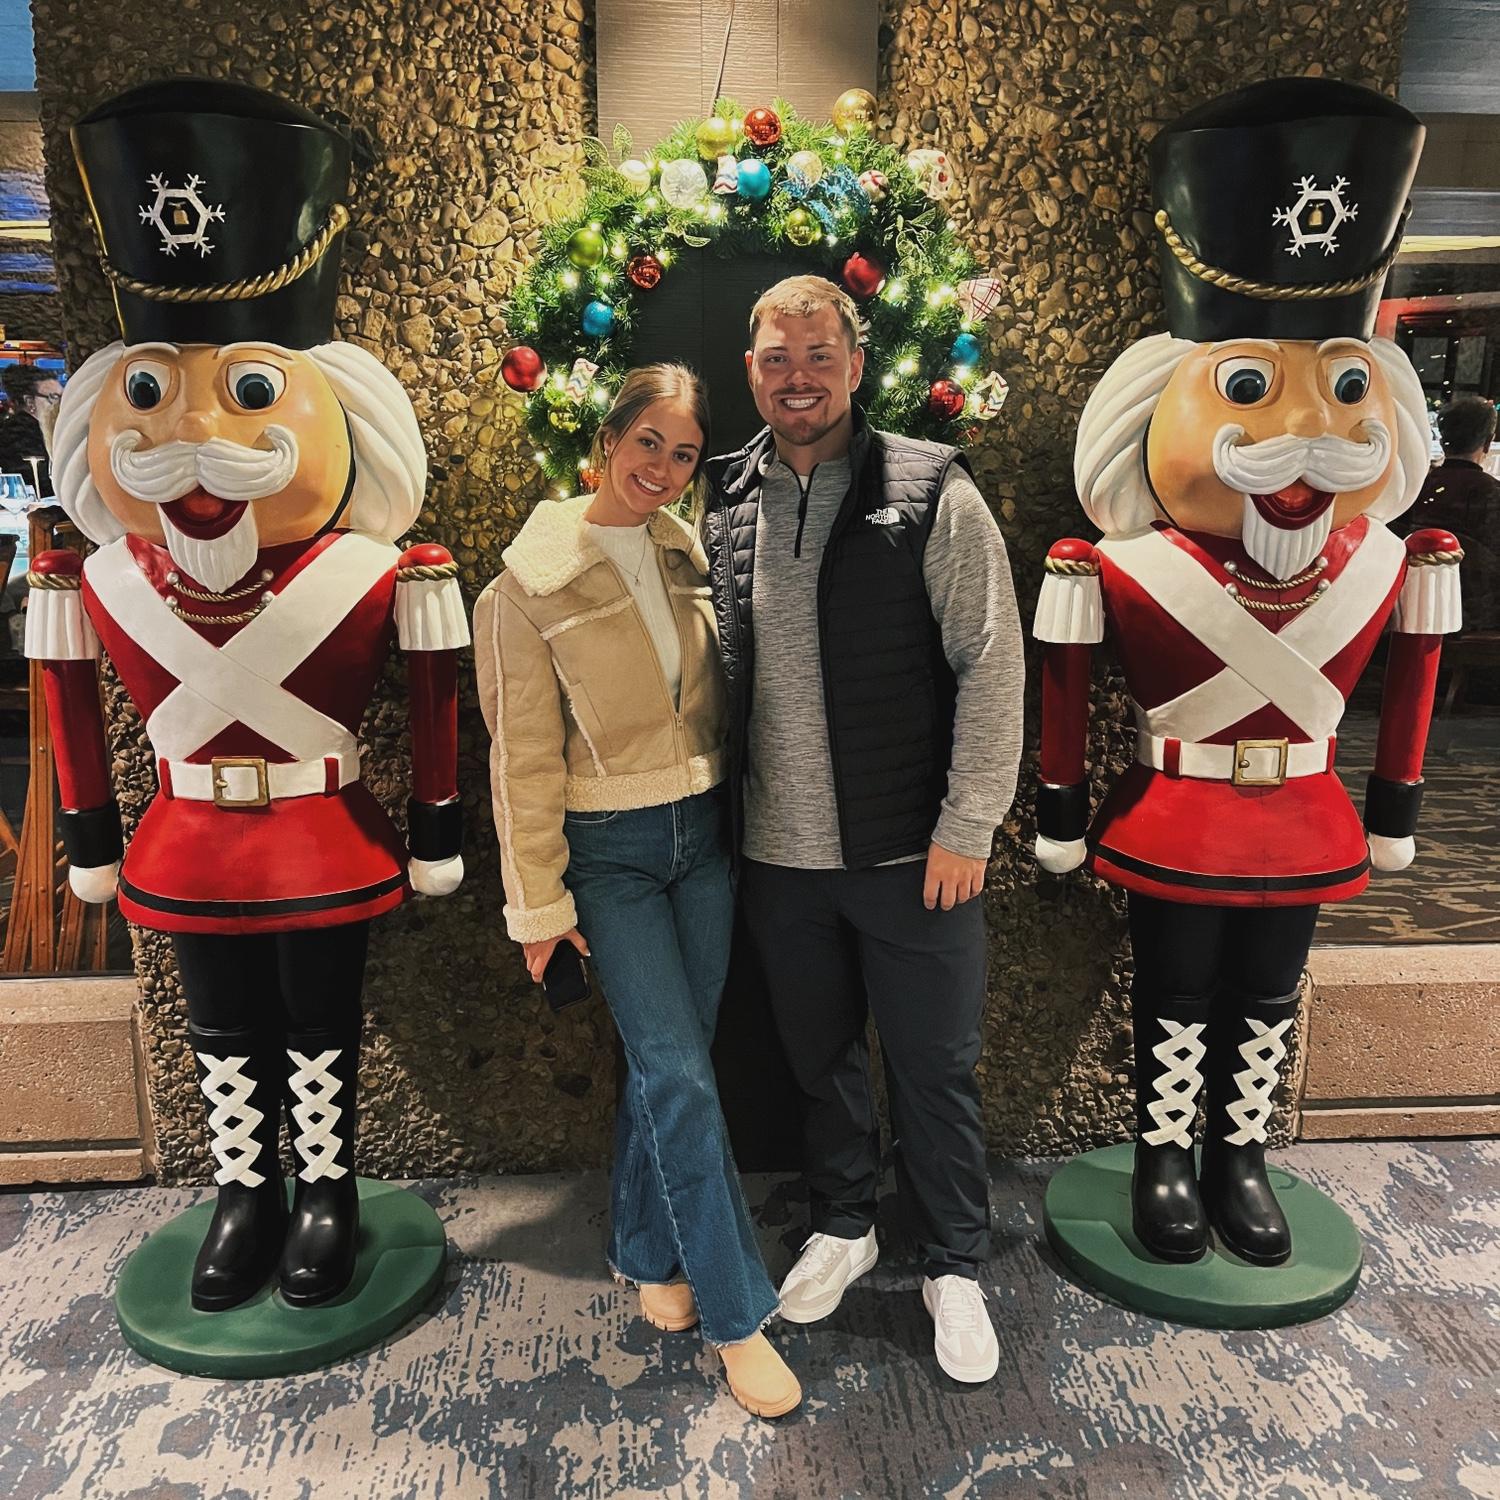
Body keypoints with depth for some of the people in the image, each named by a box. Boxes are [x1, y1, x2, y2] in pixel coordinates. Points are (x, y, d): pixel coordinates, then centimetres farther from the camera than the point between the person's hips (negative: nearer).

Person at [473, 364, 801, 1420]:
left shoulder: (687, 557, 4)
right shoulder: (536, 582, -10)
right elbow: (525, 758, -8)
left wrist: (727, 811, 12)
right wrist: (541, 901, -7)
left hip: (702, 834, 5)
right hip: (610, 852, -4)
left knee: (669, 1061, 12)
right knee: (680, 1073, -6)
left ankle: (649, 1255, 34)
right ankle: (739, 1315, 9)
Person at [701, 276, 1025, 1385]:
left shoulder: (932, 493, -8)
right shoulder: (725, 506, 5)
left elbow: (992, 666, -9)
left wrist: (966, 827, -12)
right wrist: (728, 810, 8)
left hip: (911, 853, -3)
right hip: (779, 854, 4)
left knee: (936, 1068, 10)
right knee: (819, 1056, 20)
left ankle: (956, 1267, 32)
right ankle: (843, 1225, 43)